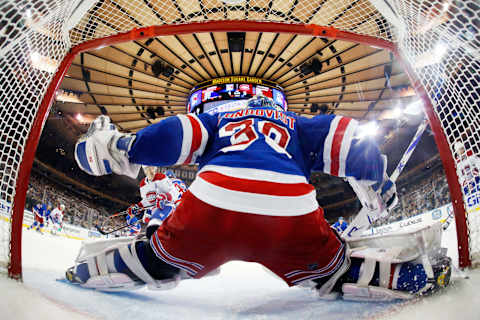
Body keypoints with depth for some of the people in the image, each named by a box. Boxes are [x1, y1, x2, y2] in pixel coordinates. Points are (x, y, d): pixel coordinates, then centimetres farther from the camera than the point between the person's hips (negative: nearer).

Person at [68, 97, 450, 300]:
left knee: (156, 264, 28)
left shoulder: (219, 121, 33)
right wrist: (380, 178, 38)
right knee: (338, 273, 26)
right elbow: (347, 142, 23)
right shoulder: (297, 125, 33)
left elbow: (175, 134, 17)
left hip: (211, 207, 1)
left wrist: (119, 147, 24)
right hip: (291, 215, 0)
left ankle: (88, 271, 32)